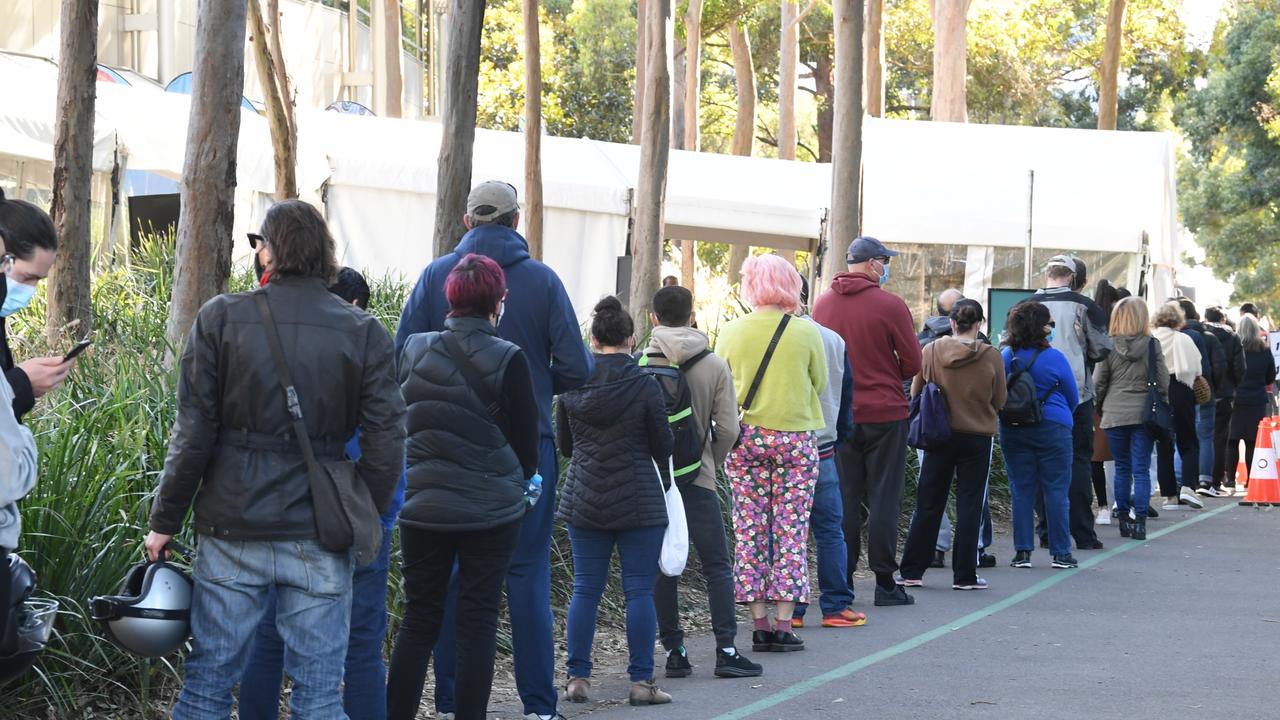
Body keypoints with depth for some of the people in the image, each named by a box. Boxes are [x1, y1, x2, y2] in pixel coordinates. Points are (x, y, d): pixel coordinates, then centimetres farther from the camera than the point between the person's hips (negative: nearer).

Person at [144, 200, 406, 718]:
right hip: (319, 538, 0)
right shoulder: (364, 334, -1)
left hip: (233, 531, 0)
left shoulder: (221, 319, -3)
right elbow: (385, 443, -4)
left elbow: (193, 434, -4)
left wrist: (165, 520, 4)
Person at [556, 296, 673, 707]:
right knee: (639, 590, 2)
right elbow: (662, 447, -4)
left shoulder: (572, 385, 0)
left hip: (583, 500, 3)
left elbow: (563, 445, 10)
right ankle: (641, 681, 2)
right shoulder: (644, 385, -11)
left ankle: (578, 677, 8)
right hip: (639, 503, -3)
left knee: (585, 589, 8)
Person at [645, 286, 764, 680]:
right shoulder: (715, 365, 0)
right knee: (717, 566, 4)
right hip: (697, 479, 0)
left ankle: (674, 650, 7)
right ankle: (726, 650, -1)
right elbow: (728, 429, -3)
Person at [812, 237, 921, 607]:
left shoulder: (823, 305, 2)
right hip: (885, 413, -4)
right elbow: (912, 361, -7)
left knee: (844, 498, 9)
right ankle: (885, 583, 2)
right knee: (884, 499, 1)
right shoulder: (890, 305, -11)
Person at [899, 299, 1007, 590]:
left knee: (928, 505, 10)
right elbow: (999, 402, 0)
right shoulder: (991, 357, -9)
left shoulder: (931, 351, -7)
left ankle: (912, 571, 11)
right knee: (969, 506, 5)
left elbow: (915, 392, 3)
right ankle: (965, 575, 6)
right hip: (977, 436, -1)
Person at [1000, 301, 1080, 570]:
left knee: (1021, 490, 8)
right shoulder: (1054, 358, -10)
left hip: (1013, 432, 3)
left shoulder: (1005, 356, -1)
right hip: (1052, 429, -3)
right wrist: (1064, 417, 19)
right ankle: (1061, 553, 3)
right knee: (1056, 490, 2)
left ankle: (1022, 552, 6)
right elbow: (1073, 397, 0)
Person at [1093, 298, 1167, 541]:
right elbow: (1163, 382, -1)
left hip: (1114, 414, 0)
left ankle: (1124, 519, 13)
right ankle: (1139, 521, -5)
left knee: (1122, 468, 11)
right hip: (1144, 414, 0)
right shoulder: (1152, 345, -3)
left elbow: (1098, 382, -1)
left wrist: (1099, 408, 16)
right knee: (1141, 470, 1)